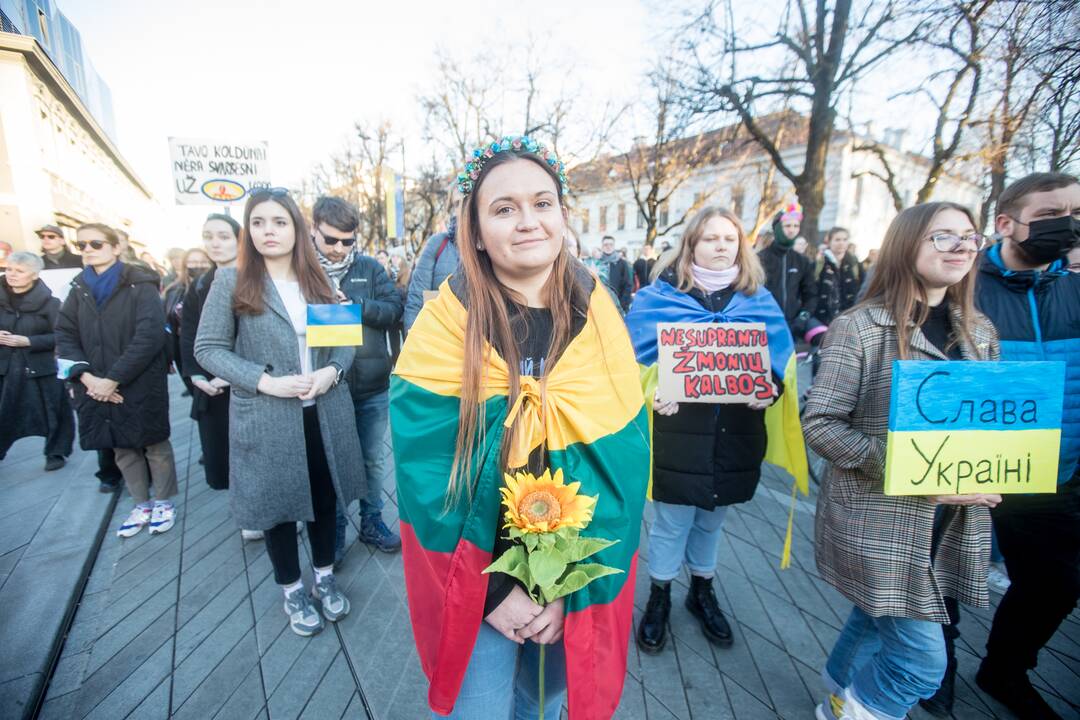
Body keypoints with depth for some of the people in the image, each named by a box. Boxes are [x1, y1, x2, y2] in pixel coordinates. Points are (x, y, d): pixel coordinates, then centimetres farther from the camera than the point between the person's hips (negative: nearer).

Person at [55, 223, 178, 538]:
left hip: (141, 384, -5)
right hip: (96, 387, 5)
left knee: (154, 444, 6)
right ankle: (141, 505, 29)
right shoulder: (79, 288, 9)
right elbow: (64, 335, 5)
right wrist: (86, 377, -11)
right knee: (122, 449, 14)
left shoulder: (140, 284, -8)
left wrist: (113, 379, -18)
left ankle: (164, 502, 23)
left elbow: (150, 336, -17)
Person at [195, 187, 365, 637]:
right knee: (278, 504, 13)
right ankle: (292, 590, 35)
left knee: (325, 497, 15)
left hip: (325, 413, 3)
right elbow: (207, 348, -5)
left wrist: (332, 370, -13)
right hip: (267, 420, -2)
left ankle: (325, 575, 39)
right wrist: (264, 381, -17)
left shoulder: (318, 279, 6)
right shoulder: (231, 281, -4)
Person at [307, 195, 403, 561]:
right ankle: (333, 530, 33)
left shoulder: (369, 267, 3)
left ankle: (371, 521, 36)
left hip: (372, 386, 2)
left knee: (374, 459, 16)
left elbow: (394, 308, -4)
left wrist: (355, 305, -17)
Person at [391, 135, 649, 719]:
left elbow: (624, 462, -10)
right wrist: (494, 591, -14)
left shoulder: (597, 316, -9)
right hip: (474, 579, -2)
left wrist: (573, 585, -13)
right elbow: (427, 468, -15)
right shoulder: (447, 322, -14)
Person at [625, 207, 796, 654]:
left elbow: (779, 357, 8)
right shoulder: (660, 297, -3)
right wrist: (652, 392, -24)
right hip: (678, 435, -3)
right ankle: (659, 599, 34)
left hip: (734, 437, 4)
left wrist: (771, 389, -13)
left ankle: (702, 593, 45)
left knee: (711, 520, 21)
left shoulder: (758, 300, 8)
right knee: (672, 522, 9)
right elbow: (639, 356, -6)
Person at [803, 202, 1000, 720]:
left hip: (955, 520, 7)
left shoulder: (980, 331, 8)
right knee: (922, 659, 1)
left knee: (879, 621, 21)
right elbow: (818, 423, -17)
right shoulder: (859, 327, -14)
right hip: (880, 518, -6)